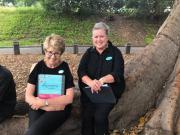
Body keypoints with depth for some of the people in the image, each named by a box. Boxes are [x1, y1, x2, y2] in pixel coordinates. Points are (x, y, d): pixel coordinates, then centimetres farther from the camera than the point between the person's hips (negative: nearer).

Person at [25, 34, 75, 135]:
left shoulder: (65, 68, 1)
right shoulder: (39, 67, 4)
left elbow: (69, 98, -5)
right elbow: (28, 96, -1)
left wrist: (44, 102, -12)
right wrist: (49, 107, -14)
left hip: (60, 109, -2)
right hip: (38, 108, 2)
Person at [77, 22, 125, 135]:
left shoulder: (115, 52, -1)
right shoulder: (89, 52, 7)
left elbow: (118, 73, -13)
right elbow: (81, 71, -4)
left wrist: (102, 80, -32)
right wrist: (91, 82, -26)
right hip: (89, 90, 2)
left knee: (100, 116, -22)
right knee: (86, 115, -19)